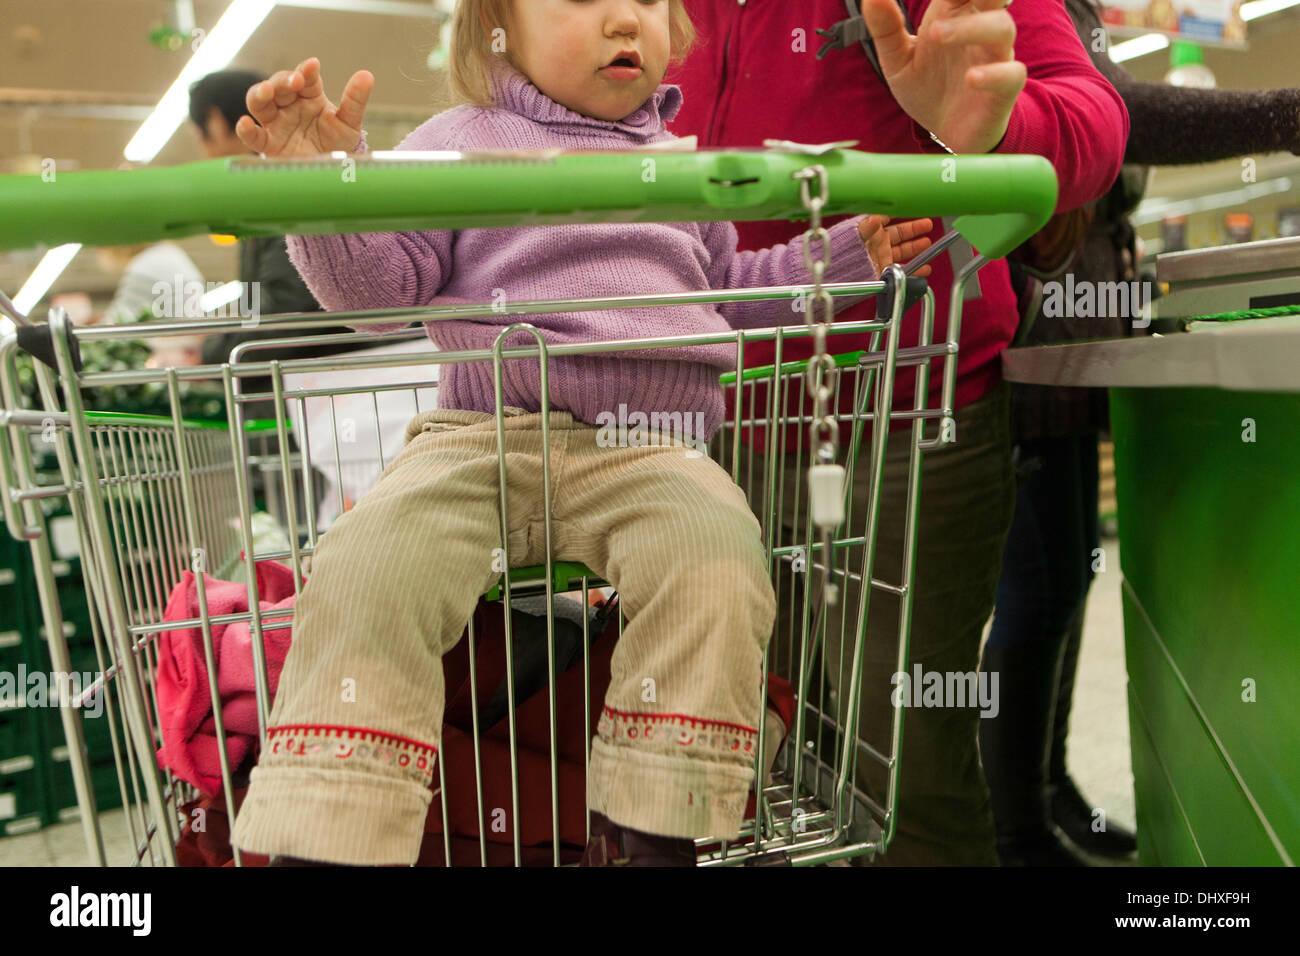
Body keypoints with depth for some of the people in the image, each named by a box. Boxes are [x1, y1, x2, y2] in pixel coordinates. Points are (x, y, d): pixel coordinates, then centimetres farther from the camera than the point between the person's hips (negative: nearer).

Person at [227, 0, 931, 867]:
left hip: (648, 451, 2)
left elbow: (728, 291, 36)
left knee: (716, 561, -29)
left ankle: (650, 829, -19)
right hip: (482, 437, -1)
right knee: (370, 571, -28)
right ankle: (326, 834, -20)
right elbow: (380, 281, 8)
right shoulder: (463, 143, 15)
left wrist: (847, 251, 25)